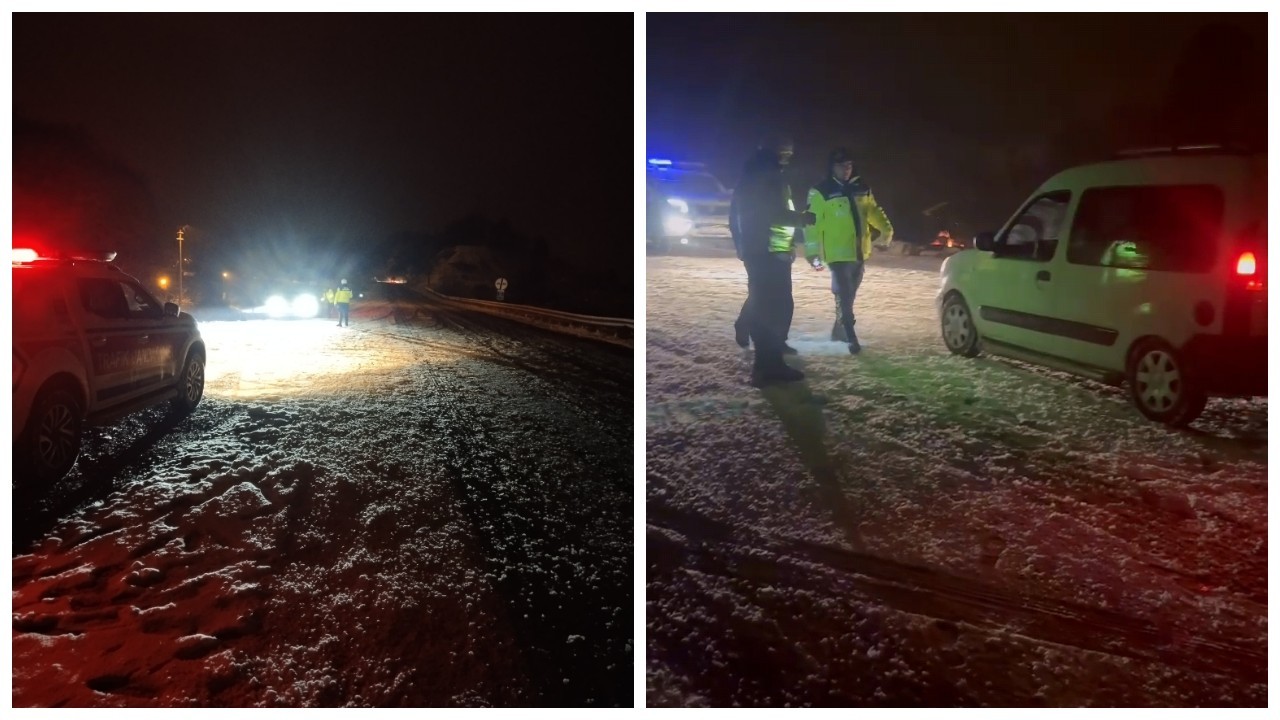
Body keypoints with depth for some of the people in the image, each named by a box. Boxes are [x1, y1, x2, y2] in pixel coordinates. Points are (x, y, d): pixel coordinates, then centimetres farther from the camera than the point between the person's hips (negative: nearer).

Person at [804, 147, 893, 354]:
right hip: (837, 254, -6)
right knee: (844, 296, -9)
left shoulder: (862, 188, 10)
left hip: (859, 252, 6)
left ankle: (839, 330, 33)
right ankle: (851, 337, -5)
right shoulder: (821, 192, -8)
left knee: (849, 295, 16)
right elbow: (812, 223, -11)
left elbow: (874, 210, 20)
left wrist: (886, 229, 3)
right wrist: (812, 251, -17)